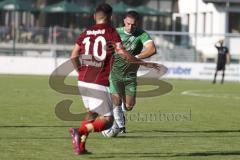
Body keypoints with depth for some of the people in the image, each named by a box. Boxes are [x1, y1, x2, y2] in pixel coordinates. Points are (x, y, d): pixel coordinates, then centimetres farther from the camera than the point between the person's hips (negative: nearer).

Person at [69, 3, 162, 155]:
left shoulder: (86, 33, 12)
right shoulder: (111, 32, -3)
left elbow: (74, 56, 13)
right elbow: (122, 53, -13)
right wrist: (144, 63, -6)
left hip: (83, 82, 6)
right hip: (99, 84, -6)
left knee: (92, 113, 26)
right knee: (107, 120, 0)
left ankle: (80, 146, 16)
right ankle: (79, 132, -20)